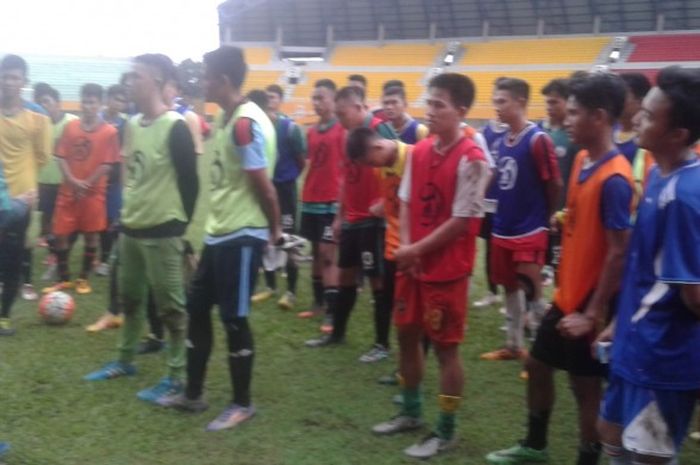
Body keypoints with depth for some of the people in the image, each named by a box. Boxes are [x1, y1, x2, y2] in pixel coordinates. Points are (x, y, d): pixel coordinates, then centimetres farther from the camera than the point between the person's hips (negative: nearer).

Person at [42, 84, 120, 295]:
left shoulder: (109, 131, -7)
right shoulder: (70, 127, 3)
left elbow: (107, 164, -9)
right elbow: (61, 157, 0)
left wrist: (87, 184, -10)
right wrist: (72, 180, -13)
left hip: (94, 192, -3)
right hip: (68, 191, 3)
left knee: (91, 236, 6)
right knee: (61, 235, 4)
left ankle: (84, 279, 21)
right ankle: (63, 279, 19)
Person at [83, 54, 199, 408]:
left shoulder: (175, 127, -15)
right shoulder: (133, 124, 10)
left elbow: (190, 181, -13)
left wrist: (181, 225, -9)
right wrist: (127, 212, 18)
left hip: (162, 232, -8)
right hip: (131, 228, 8)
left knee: (170, 306, 1)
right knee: (130, 299, 20)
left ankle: (177, 378, 11)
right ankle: (125, 361, 37)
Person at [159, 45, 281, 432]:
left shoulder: (246, 124, -20)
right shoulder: (225, 120, 12)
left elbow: (263, 185, -19)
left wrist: (273, 230, -7)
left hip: (241, 237, -10)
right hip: (219, 232, 10)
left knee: (234, 319, 1)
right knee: (197, 307, 15)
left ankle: (242, 404, 17)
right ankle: (193, 395, 29)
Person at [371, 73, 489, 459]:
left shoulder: (471, 159, -17)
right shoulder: (419, 151, 5)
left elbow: (462, 220, -18)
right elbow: (406, 202, 10)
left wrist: (417, 250, -14)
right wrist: (405, 246, -5)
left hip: (447, 269, -7)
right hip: (411, 263, 8)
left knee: (445, 347, 3)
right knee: (407, 335, 17)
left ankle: (446, 431, 18)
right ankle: (411, 412, 36)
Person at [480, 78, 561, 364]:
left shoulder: (538, 139, -15)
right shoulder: (504, 140, 7)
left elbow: (554, 184, -12)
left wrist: (544, 217, 0)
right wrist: (503, 213, 6)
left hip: (530, 231, -8)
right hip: (503, 228, 8)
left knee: (531, 290, -2)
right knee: (510, 287, 17)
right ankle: (514, 346, 31)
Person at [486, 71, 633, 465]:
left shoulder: (614, 180, -23)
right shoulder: (583, 160, 4)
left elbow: (618, 254, -23)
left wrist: (594, 314, -20)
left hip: (590, 305, -9)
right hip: (567, 295, 9)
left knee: (586, 385, 6)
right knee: (537, 363, 20)